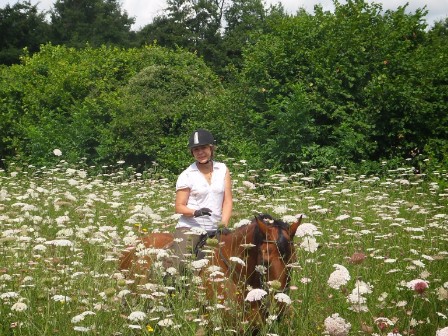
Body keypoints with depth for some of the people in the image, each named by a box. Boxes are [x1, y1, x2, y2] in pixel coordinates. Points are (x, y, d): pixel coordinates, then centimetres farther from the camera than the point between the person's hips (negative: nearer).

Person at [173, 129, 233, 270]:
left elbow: (228, 200, 5)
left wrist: (223, 223, -10)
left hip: (215, 230, 4)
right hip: (190, 228, -3)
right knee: (180, 264, -22)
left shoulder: (223, 169, 8)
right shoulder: (186, 176, 0)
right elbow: (179, 207, -1)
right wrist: (196, 212, -21)